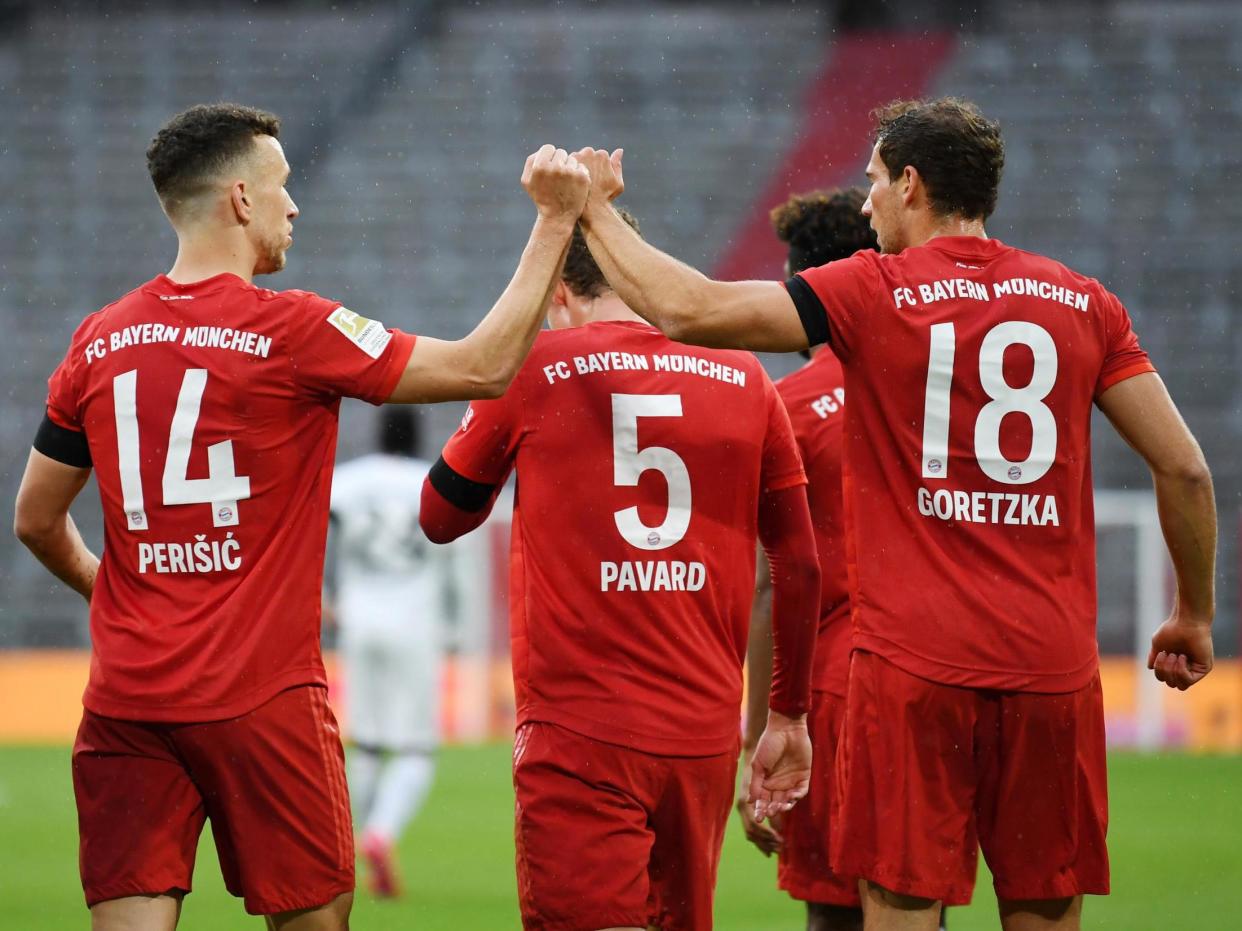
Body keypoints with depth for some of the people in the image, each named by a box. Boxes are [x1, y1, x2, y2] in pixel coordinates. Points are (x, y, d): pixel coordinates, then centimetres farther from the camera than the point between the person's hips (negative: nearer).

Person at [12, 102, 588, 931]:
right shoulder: (290, 331, -9)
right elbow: (484, 367, -5)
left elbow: (37, 521, 15)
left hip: (126, 698, 4)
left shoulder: (100, 343, 7)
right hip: (259, 698, -4)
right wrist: (556, 221, 0)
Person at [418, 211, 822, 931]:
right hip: (705, 731, 4)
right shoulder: (744, 378, 7)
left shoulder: (534, 367, -1)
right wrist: (790, 717, 18)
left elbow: (442, 517, 12)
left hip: (577, 730, -4)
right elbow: (800, 564, 9)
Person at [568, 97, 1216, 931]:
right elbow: (1185, 467, 6)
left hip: (913, 666, -3)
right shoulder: (1082, 302, 8)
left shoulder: (872, 294, -2)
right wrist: (1196, 614, 19)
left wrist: (596, 210, 10)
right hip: (1052, 666, 3)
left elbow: (688, 309, -6)